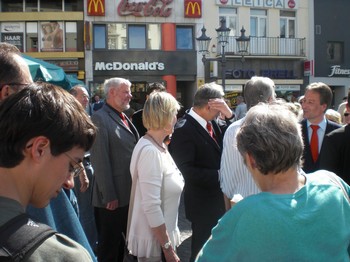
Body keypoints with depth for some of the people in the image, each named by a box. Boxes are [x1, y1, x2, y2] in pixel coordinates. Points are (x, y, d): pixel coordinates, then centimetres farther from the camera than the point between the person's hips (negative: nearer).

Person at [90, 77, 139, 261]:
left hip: (129, 194, 8)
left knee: (125, 242, 21)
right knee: (109, 247, 8)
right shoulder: (100, 118, -16)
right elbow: (100, 161, -20)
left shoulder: (123, 118, 12)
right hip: (113, 197, -8)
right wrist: (109, 196, -21)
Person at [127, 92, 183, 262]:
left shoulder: (159, 146, 5)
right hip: (154, 240, -9)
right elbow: (151, 207, -26)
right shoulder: (150, 151, -24)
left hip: (162, 234, 9)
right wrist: (168, 248, -21)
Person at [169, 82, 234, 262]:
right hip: (203, 202, -7)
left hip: (220, 198, 7)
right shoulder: (184, 129, -20)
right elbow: (187, 172, -23)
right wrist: (220, 175, -21)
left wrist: (229, 114, -12)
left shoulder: (214, 122, 1)